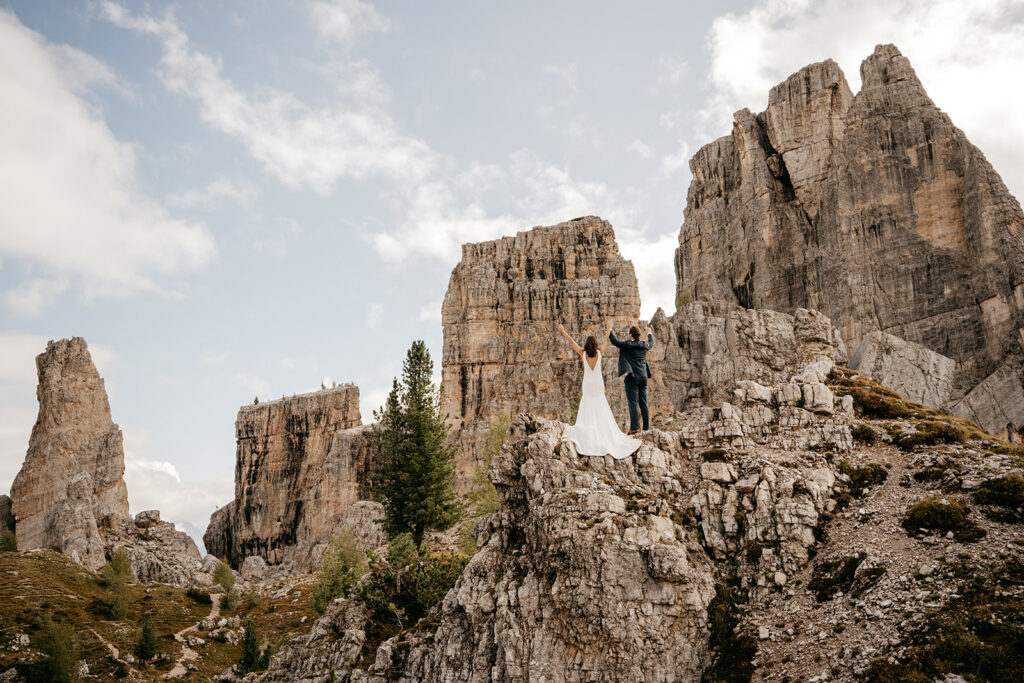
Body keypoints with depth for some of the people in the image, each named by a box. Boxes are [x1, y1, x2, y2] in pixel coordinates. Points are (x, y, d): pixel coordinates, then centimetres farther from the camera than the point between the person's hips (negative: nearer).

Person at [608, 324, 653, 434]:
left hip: (632, 378, -6)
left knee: (633, 403, -8)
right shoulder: (644, 345, 8)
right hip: (643, 377, 6)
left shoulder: (627, 344, -11)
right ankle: (646, 426, 13)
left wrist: (610, 330, 4)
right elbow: (651, 342, 28)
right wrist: (649, 333, 48)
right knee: (643, 403, 11)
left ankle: (634, 427, -13)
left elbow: (614, 341, -11)